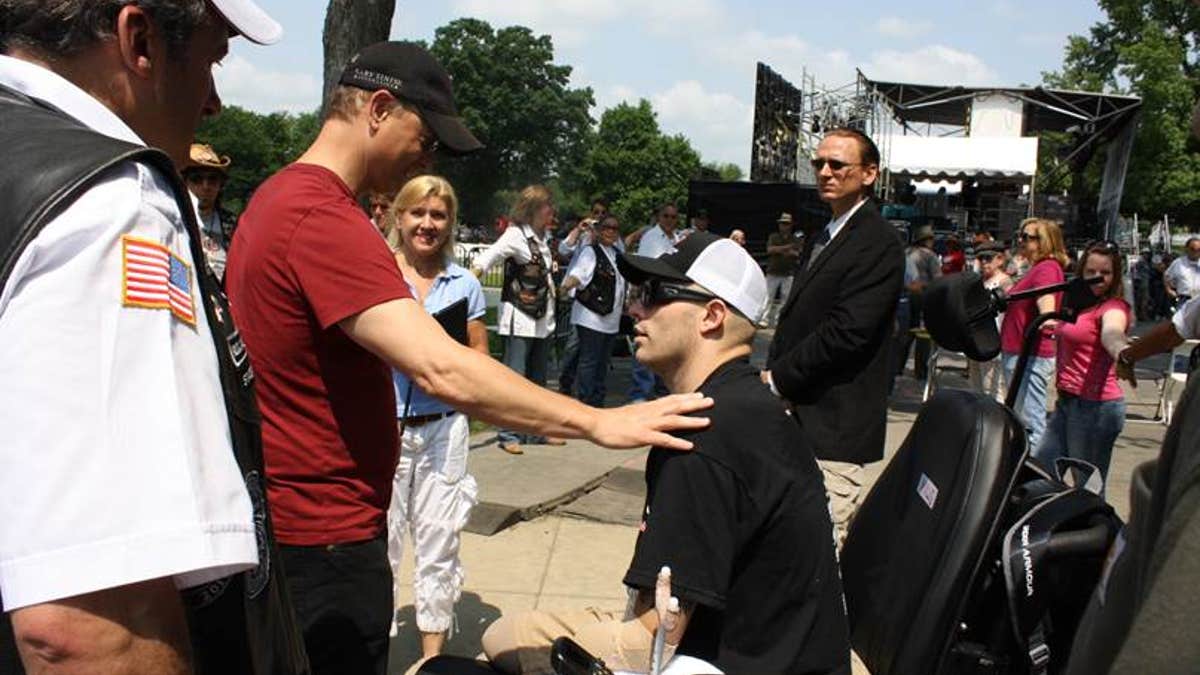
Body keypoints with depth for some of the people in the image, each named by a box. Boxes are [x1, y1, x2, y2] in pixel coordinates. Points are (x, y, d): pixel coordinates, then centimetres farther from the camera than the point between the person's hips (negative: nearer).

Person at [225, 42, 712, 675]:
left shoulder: (277, 196, 9)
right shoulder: (325, 220, -24)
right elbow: (443, 371, -33)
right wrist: (598, 422, -28)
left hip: (285, 514, 10)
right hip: (325, 535, -10)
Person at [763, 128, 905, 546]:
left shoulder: (879, 244, -11)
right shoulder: (821, 239, 19)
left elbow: (847, 332, -20)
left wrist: (778, 378, -12)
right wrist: (774, 376, 5)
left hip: (834, 425, -9)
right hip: (798, 417, 9)